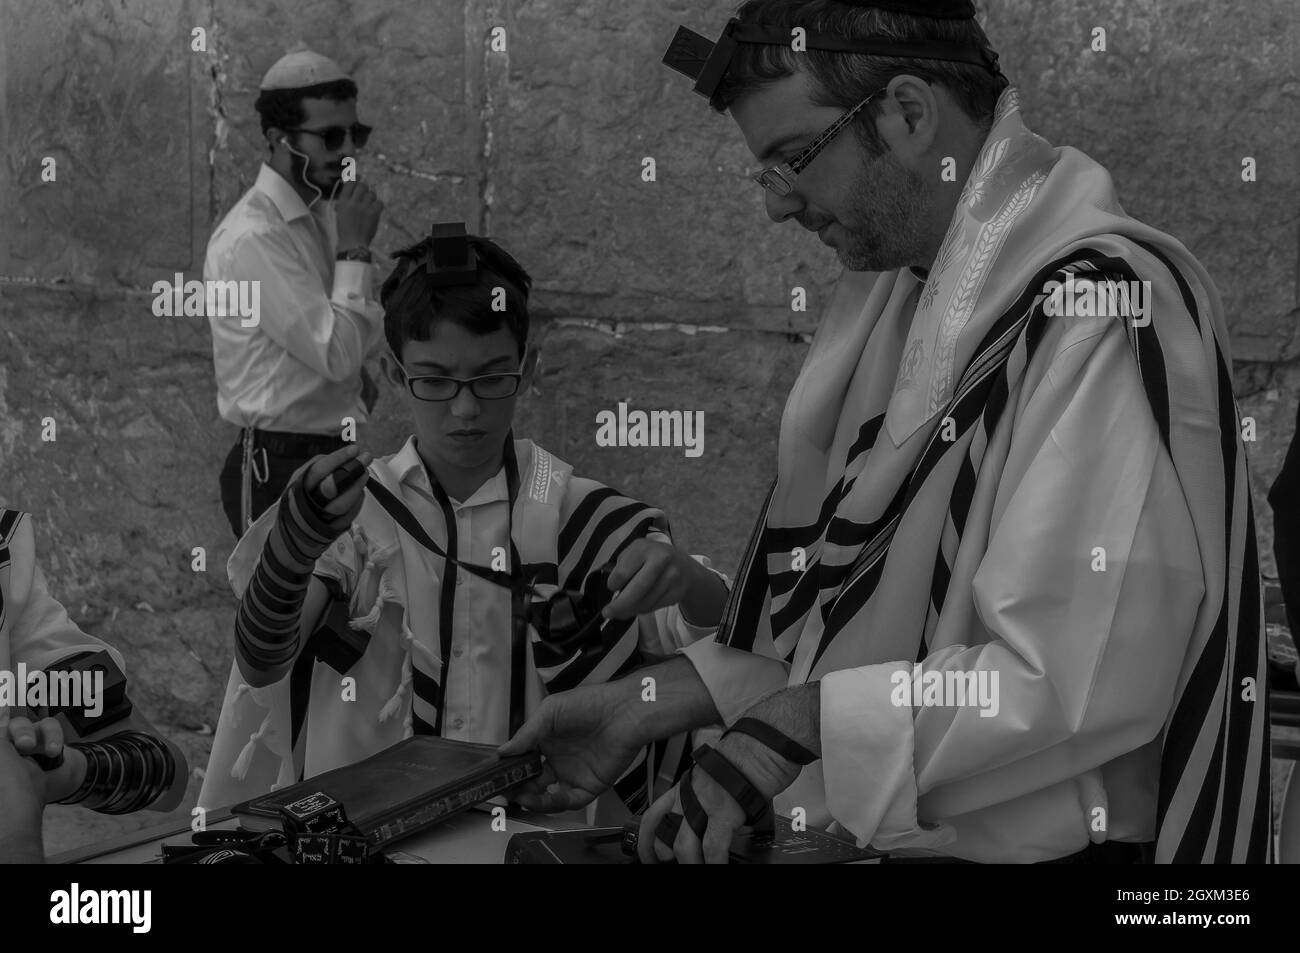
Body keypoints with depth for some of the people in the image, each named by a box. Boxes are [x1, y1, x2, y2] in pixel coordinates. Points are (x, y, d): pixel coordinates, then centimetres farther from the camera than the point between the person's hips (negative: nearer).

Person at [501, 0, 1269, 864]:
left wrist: (798, 720, -22)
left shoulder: (1100, 307, -18)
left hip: (1033, 848, -7)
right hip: (872, 841, 7)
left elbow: (1082, 681, -23)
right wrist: (650, 706, 5)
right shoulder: (900, 292, 9)